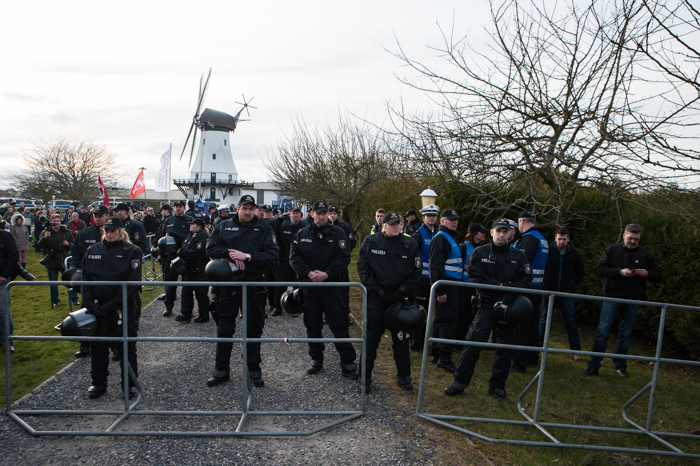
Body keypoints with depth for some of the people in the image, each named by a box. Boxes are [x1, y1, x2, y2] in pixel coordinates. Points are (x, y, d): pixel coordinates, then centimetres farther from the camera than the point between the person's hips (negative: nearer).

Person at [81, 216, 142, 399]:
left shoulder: (131, 251, -4)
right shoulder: (92, 251, 8)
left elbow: (133, 281, -11)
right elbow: (86, 279, 7)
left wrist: (114, 304, -16)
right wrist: (89, 303, -6)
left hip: (123, 307, -4)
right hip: (98, 307, 4)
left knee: (126, 346, 4)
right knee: (98, 346, 13)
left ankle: (130, 383, 16)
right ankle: (98, 382, 27)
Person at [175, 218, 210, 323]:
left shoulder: (203, 236, -15)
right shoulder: (190, 236, 15)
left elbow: (197, 253, -24)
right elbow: (183, 249, 22)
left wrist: (182, 253, -14)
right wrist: (181, 253, 0)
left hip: (199, 270, -9)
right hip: (189, 269, 9)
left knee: (201, 293, 0)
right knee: (186, 292, 11)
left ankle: (204, 315, 11)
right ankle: (185, 314, 18)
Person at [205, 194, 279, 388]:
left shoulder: (264, 228, 1)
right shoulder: (223, 227, 7)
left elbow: (272, 254, -8)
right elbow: (211, 248, -1)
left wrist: (247, 256, -17)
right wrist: (230, 254, -17)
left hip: (254, 286, -1)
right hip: (227, 284, 2)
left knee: (254, 330, 8)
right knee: (224, 329, 10)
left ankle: (254, 371, 22)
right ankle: (221, 370, 24)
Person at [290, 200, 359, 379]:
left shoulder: (338, 233, 0)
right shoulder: (302, 234, 6)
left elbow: (344, 257, -6)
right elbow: (294, 257, 1)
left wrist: (326, 273, -16)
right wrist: (308, 273, -13)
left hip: (331, 284, -2)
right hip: (309, 284, 2)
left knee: (339, 324, -3)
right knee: (312, 324, 11)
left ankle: (348, 362, 5)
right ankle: (316, 359, 25)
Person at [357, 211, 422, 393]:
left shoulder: (410, 245, 1)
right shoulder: (371, 242, -2)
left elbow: (416, 272, 2)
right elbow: (363, 267, -2)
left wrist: (402, 291, -9)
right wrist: (375, 289, -10)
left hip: (400, 298, 1)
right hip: (376, 298, -1)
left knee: (401, 338, 10)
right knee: (371, 338, 3)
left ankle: (404, 376, 25)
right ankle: (365, 377, 15)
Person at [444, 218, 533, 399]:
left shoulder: (519, 256, 9)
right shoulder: (480, 253, 3)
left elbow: (526, 279, 2)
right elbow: (475, 276, -8)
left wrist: (512, 290, -17)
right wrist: (500, 286, -16)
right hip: (487, 304, -2)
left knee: (505, 347, 8)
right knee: (473, 343, -9)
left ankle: (497, 385, 23)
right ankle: (460, 382, 2)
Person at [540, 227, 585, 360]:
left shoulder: (573, 253, 3)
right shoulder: (547, 250, -5)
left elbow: (581, 271, 15)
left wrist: (573, 283, 3)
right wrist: (543, 282, -4)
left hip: (567, 293, 1)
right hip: (549, 291, -1)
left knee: (570, 321, 2)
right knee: (545, 319, 8)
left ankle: (576, 349, 9)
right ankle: (540, 345, 20)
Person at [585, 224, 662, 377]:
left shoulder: (646, 255, 10)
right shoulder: (611, 250, 6)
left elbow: (658, 276, 11)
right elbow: (601, 269, -4)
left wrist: (647, 274, -11)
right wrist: (620, 272, -18)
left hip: (633, 301, 2)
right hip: (612, 298, -2)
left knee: (625, 335, 10)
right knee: (602, 331, -6)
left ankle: (620, 366, 24)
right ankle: (593, 366, 0)